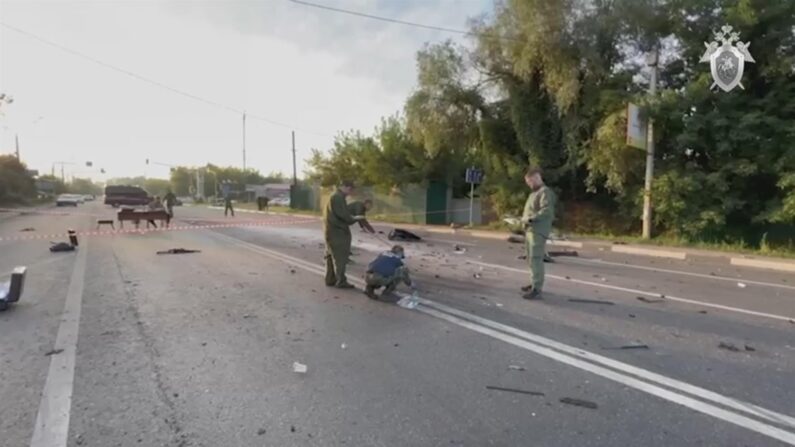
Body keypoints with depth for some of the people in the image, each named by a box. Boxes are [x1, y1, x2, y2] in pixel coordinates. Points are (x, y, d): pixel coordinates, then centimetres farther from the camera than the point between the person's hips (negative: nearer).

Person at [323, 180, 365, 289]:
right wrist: (354, 218, -6)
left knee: (331, 256, 13)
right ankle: (341, 281, -1)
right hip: (337, 232, -11)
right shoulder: (338, 197, -16)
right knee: (340, 257, -5)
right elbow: (343, 215, -22)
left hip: (332, 231, 11)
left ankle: (330, 280, 19)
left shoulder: (334, 197, 18)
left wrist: (352, 218, 9)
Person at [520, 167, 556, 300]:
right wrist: (524, 218, 8)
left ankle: (537, 289, -14)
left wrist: (530, 219, -20)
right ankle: (535, 283, 25)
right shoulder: (534, 193, 22)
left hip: (538, 231, -10)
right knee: (531, 259, 15)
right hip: (530, 230, 10)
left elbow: (547, 211, -21)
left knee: (535, 259, -13)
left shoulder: (545, 192, -8)